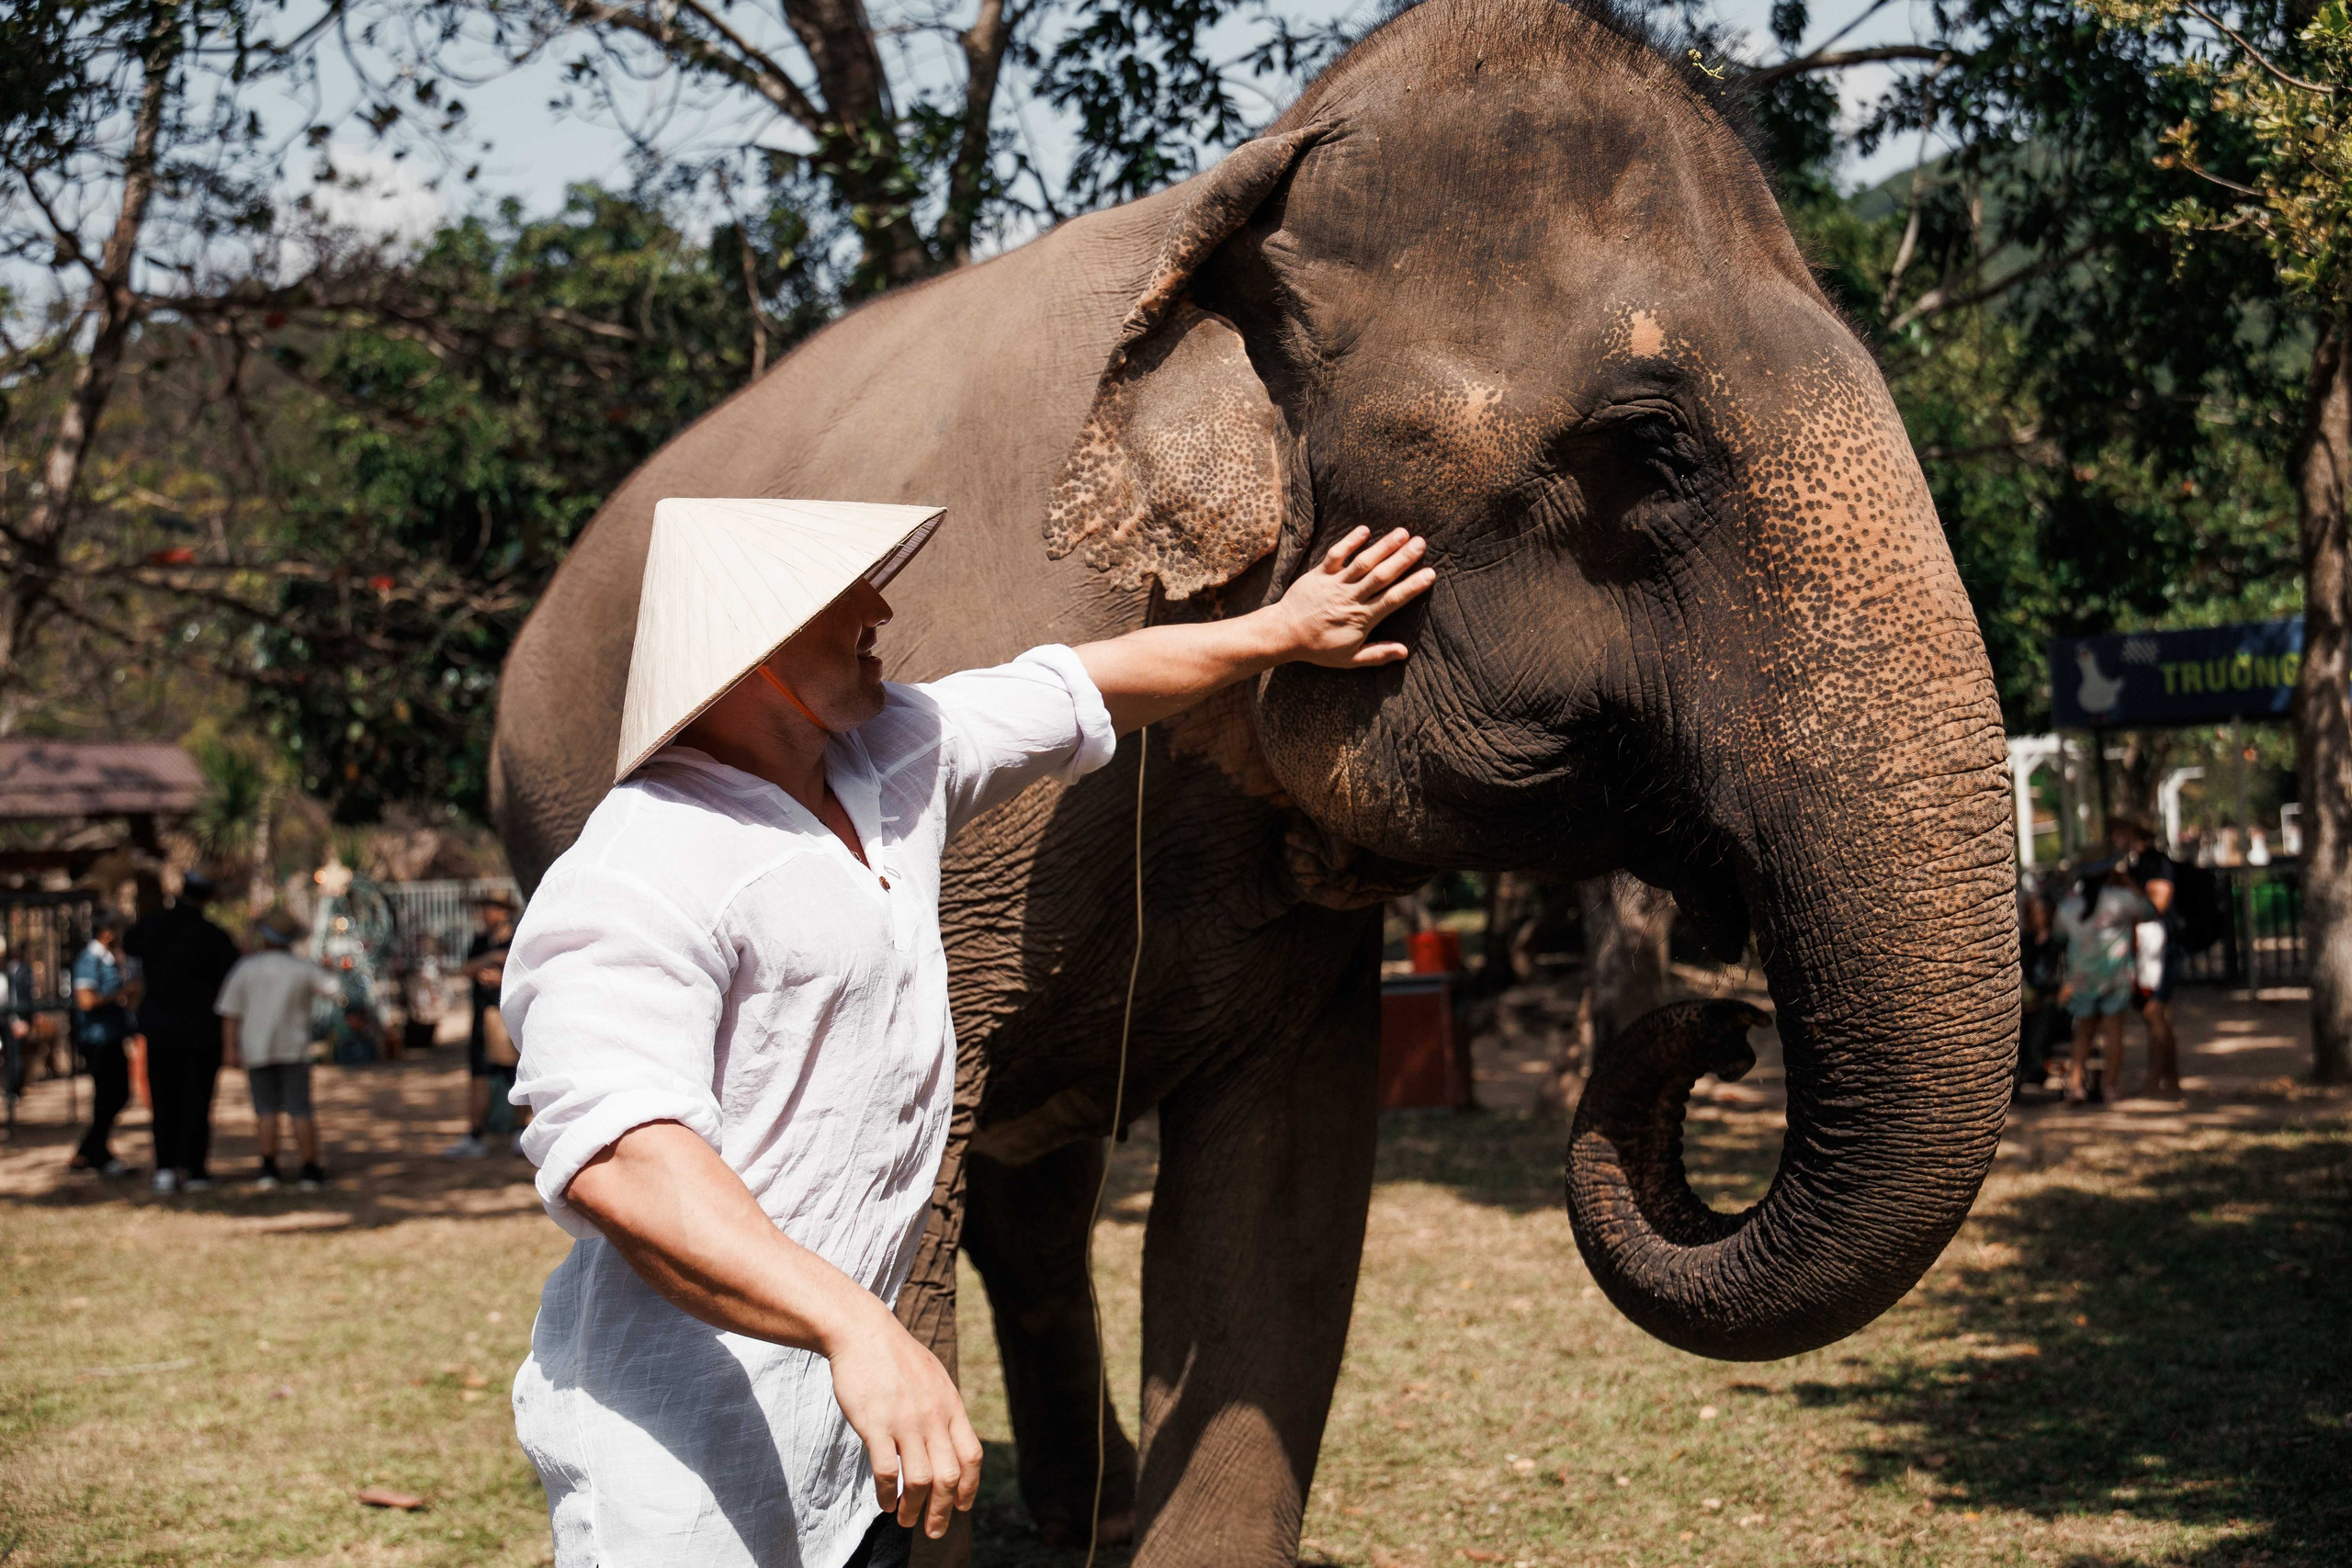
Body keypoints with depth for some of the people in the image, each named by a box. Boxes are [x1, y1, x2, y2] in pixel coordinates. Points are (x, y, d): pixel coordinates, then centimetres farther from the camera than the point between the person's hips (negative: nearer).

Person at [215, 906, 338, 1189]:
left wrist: (230, 1047, 0)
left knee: (266, 1109, 7)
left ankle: (269, 1168, 3)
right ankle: (310, 1169, 2)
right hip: (293, 1048, -1)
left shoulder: (246, 967, -3)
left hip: (256, 1049, 1)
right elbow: (334, 988, 7)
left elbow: (230, 1011, -4)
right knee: (300, 1110, 2)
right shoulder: (302, 968, -5)